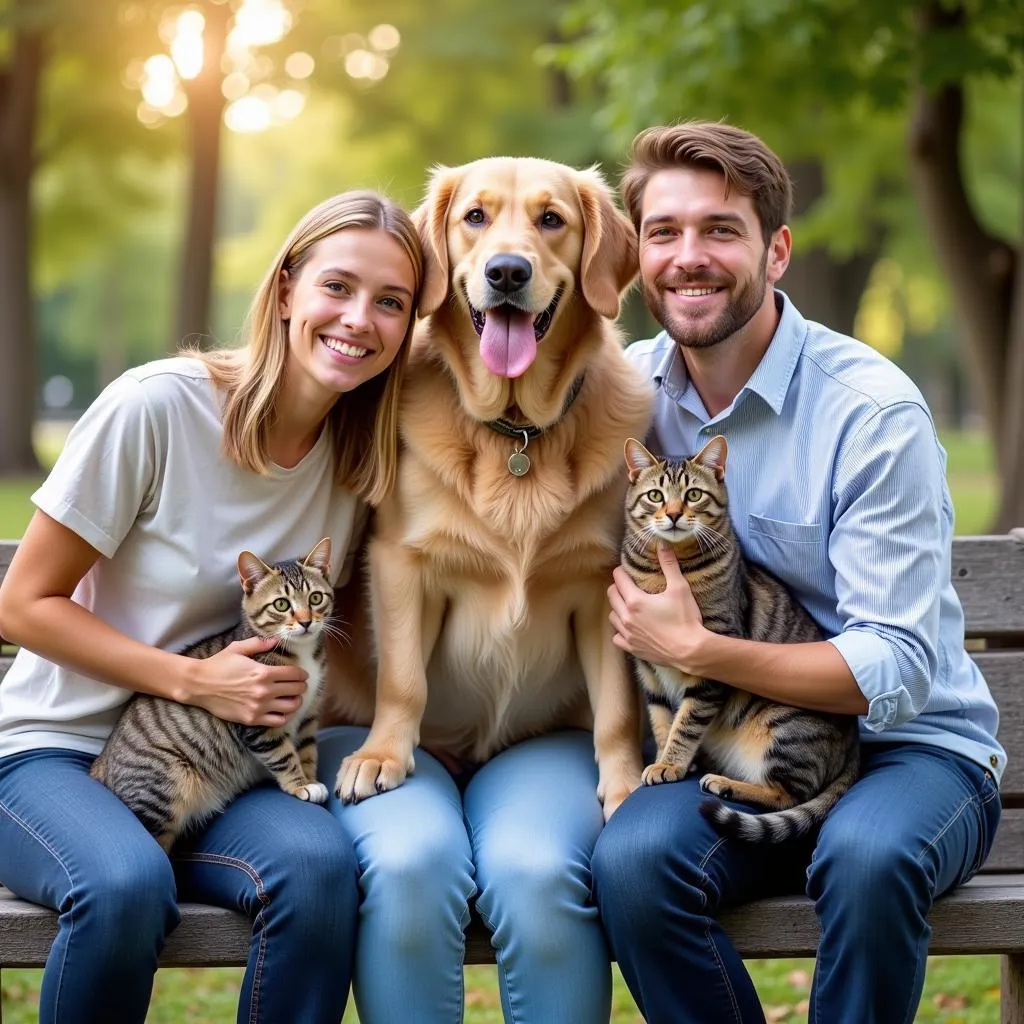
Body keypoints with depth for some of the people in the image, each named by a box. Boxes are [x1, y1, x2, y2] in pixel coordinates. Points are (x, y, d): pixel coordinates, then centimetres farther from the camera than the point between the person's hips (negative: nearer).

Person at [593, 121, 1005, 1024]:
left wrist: (695, 650, -23)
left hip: (909, 748, -3)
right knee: (633, 856, -29)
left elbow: (897, 670, -18)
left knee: (866, 855, -37)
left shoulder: (874, 414, -15)